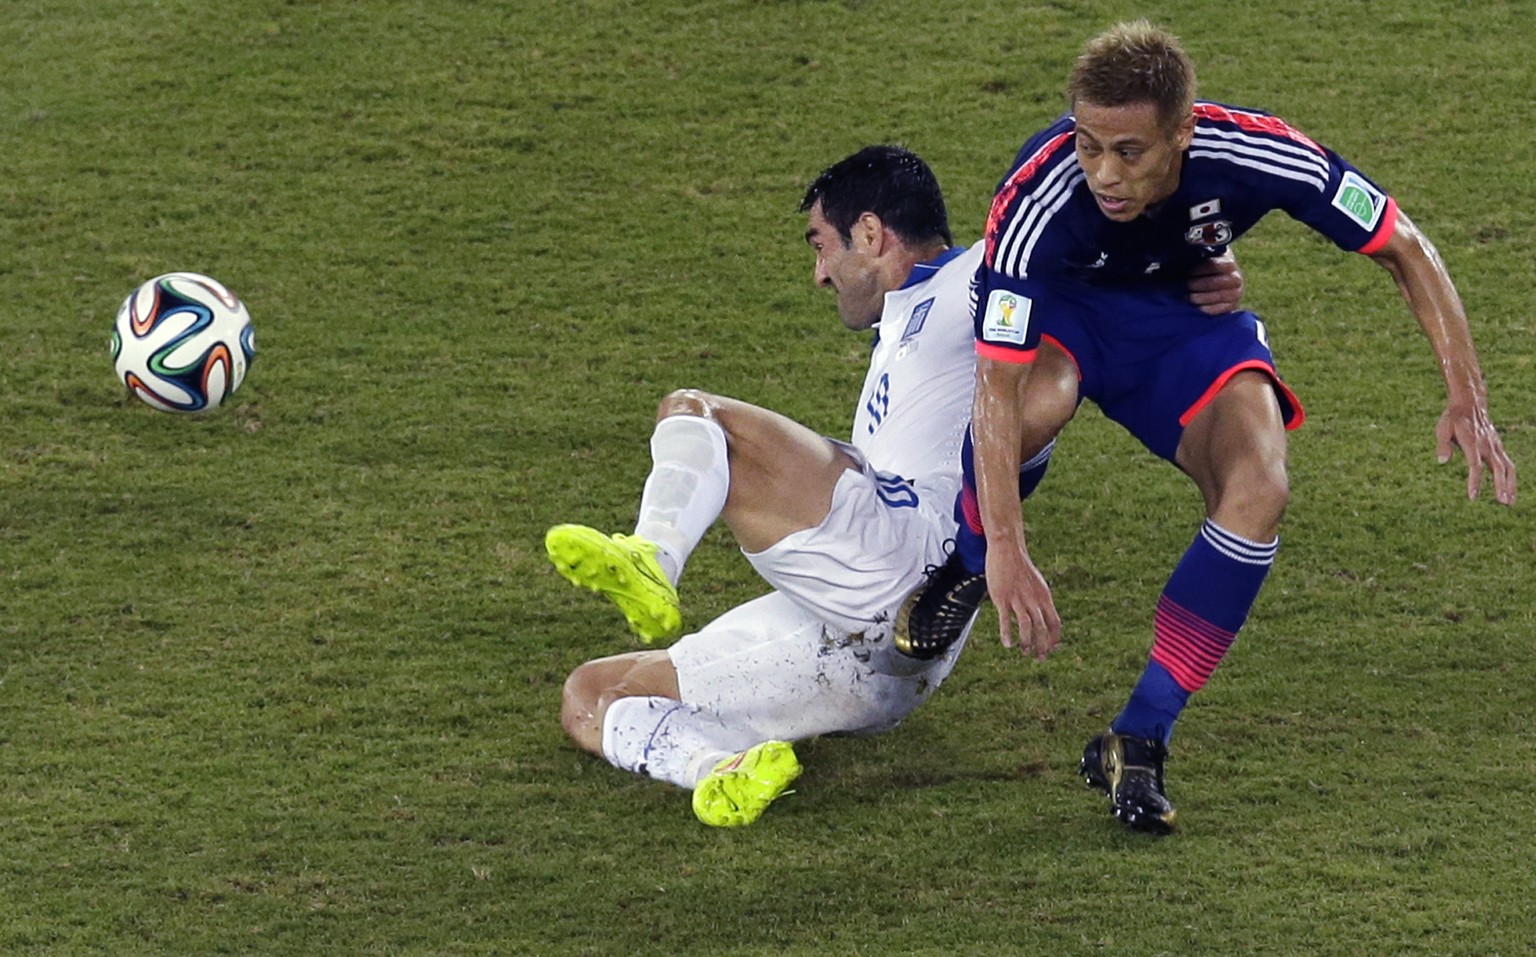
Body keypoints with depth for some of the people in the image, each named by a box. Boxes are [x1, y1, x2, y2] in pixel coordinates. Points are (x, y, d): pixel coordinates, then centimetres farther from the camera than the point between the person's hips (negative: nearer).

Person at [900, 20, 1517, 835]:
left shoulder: (1252, 155, -32)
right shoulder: (1039, 195, -38)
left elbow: (1404, 249, -17)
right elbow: (996, 385, -39)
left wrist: (1466, 400, -25)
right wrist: (1006, 553, -46)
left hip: (1185, 317, 2)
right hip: (1060, 311, -2)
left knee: (1259, 491, -25)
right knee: (1040, 400, -39)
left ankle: (1137, 740, -13)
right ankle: (967, 565, -5)